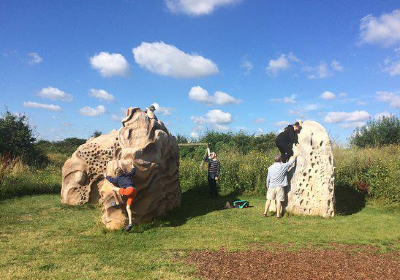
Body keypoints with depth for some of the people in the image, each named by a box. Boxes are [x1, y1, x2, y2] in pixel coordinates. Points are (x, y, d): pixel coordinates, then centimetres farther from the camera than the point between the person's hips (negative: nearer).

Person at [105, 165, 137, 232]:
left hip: (129, 190, -7)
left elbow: (111, 180, 24)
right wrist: (133, 167, 56)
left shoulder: (117, 178, 11)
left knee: (113, 189, 7)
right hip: (134, 191, 7)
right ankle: (130, 223, -3)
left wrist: (106, 176, 42)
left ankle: (117, 202, 15)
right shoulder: (128, 174, 23)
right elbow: (133, 171, 36)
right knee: (128, 208, 7)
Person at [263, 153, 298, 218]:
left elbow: (268, 178, 7)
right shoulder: (283, 166, -7)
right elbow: (291, 162, 9)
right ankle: (278, 214, 5)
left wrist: (267, 186, 20)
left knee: (269, 199, 9)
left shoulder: (270, 168, 1)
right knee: (279, 200, 3)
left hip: (271, 186, 2)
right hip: (280, 186, -2)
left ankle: (265, 212, 9)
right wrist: (295, 157, 27)